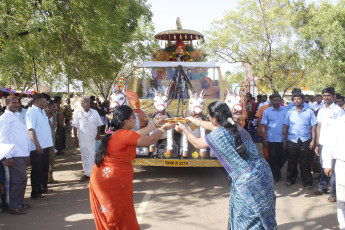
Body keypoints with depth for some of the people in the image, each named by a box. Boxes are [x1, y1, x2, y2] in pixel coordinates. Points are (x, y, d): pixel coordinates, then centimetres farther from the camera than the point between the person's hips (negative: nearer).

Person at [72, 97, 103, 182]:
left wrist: (98, 135, -5)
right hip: (83, 139, 1)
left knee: (93, 156, 2)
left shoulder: (95, 112, 4)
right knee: (85, 156, 8)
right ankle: (86, 173, 18)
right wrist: (76, 138, -1)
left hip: (94, 138, -1)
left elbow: (99, 124, 5)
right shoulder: (78, 114, 3)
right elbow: (75, 126, 4)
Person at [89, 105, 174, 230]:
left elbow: (138, 135, 20)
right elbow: (150, 140, -10)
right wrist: (162, 129, 7)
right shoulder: (125, 135, -19)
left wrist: (155, 124, 28)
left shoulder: (113, 133, 8)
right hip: (113, 183, -9)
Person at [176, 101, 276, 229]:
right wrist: (196, 122, 39)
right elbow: (216, 127, 26)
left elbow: (197, 144, 5)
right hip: (262, 172, 7)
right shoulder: (236, 126, 4)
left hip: (246, 181, -7)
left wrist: (184, 129, 22)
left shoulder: (218, 135, -15)